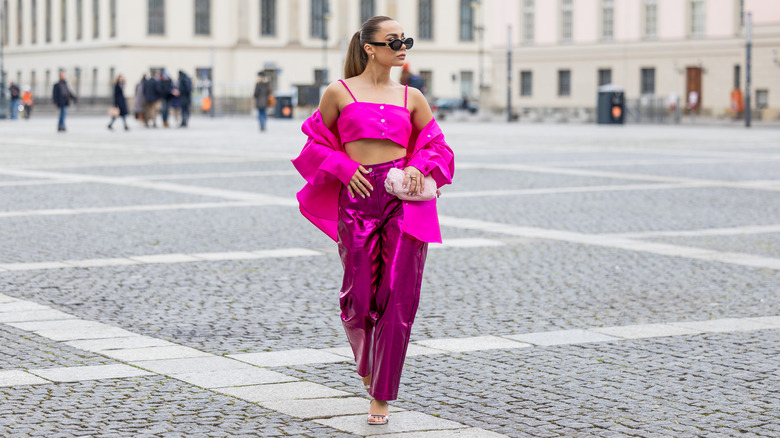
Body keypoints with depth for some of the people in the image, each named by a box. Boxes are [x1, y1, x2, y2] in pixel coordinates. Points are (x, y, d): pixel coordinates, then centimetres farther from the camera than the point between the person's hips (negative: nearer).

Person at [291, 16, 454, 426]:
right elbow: (317, 142, 12)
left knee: (399, 298, -4)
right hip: (358, 198, -1)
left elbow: (435, 145, 18)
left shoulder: (411, 97, 12)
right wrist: (344, 167, -5)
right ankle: (366, 359, 33)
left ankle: (382, 394, 7)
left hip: (405, 198, 2)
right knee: (359, 297, -2)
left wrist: (418, 166, -2)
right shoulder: (339, 93, 6)